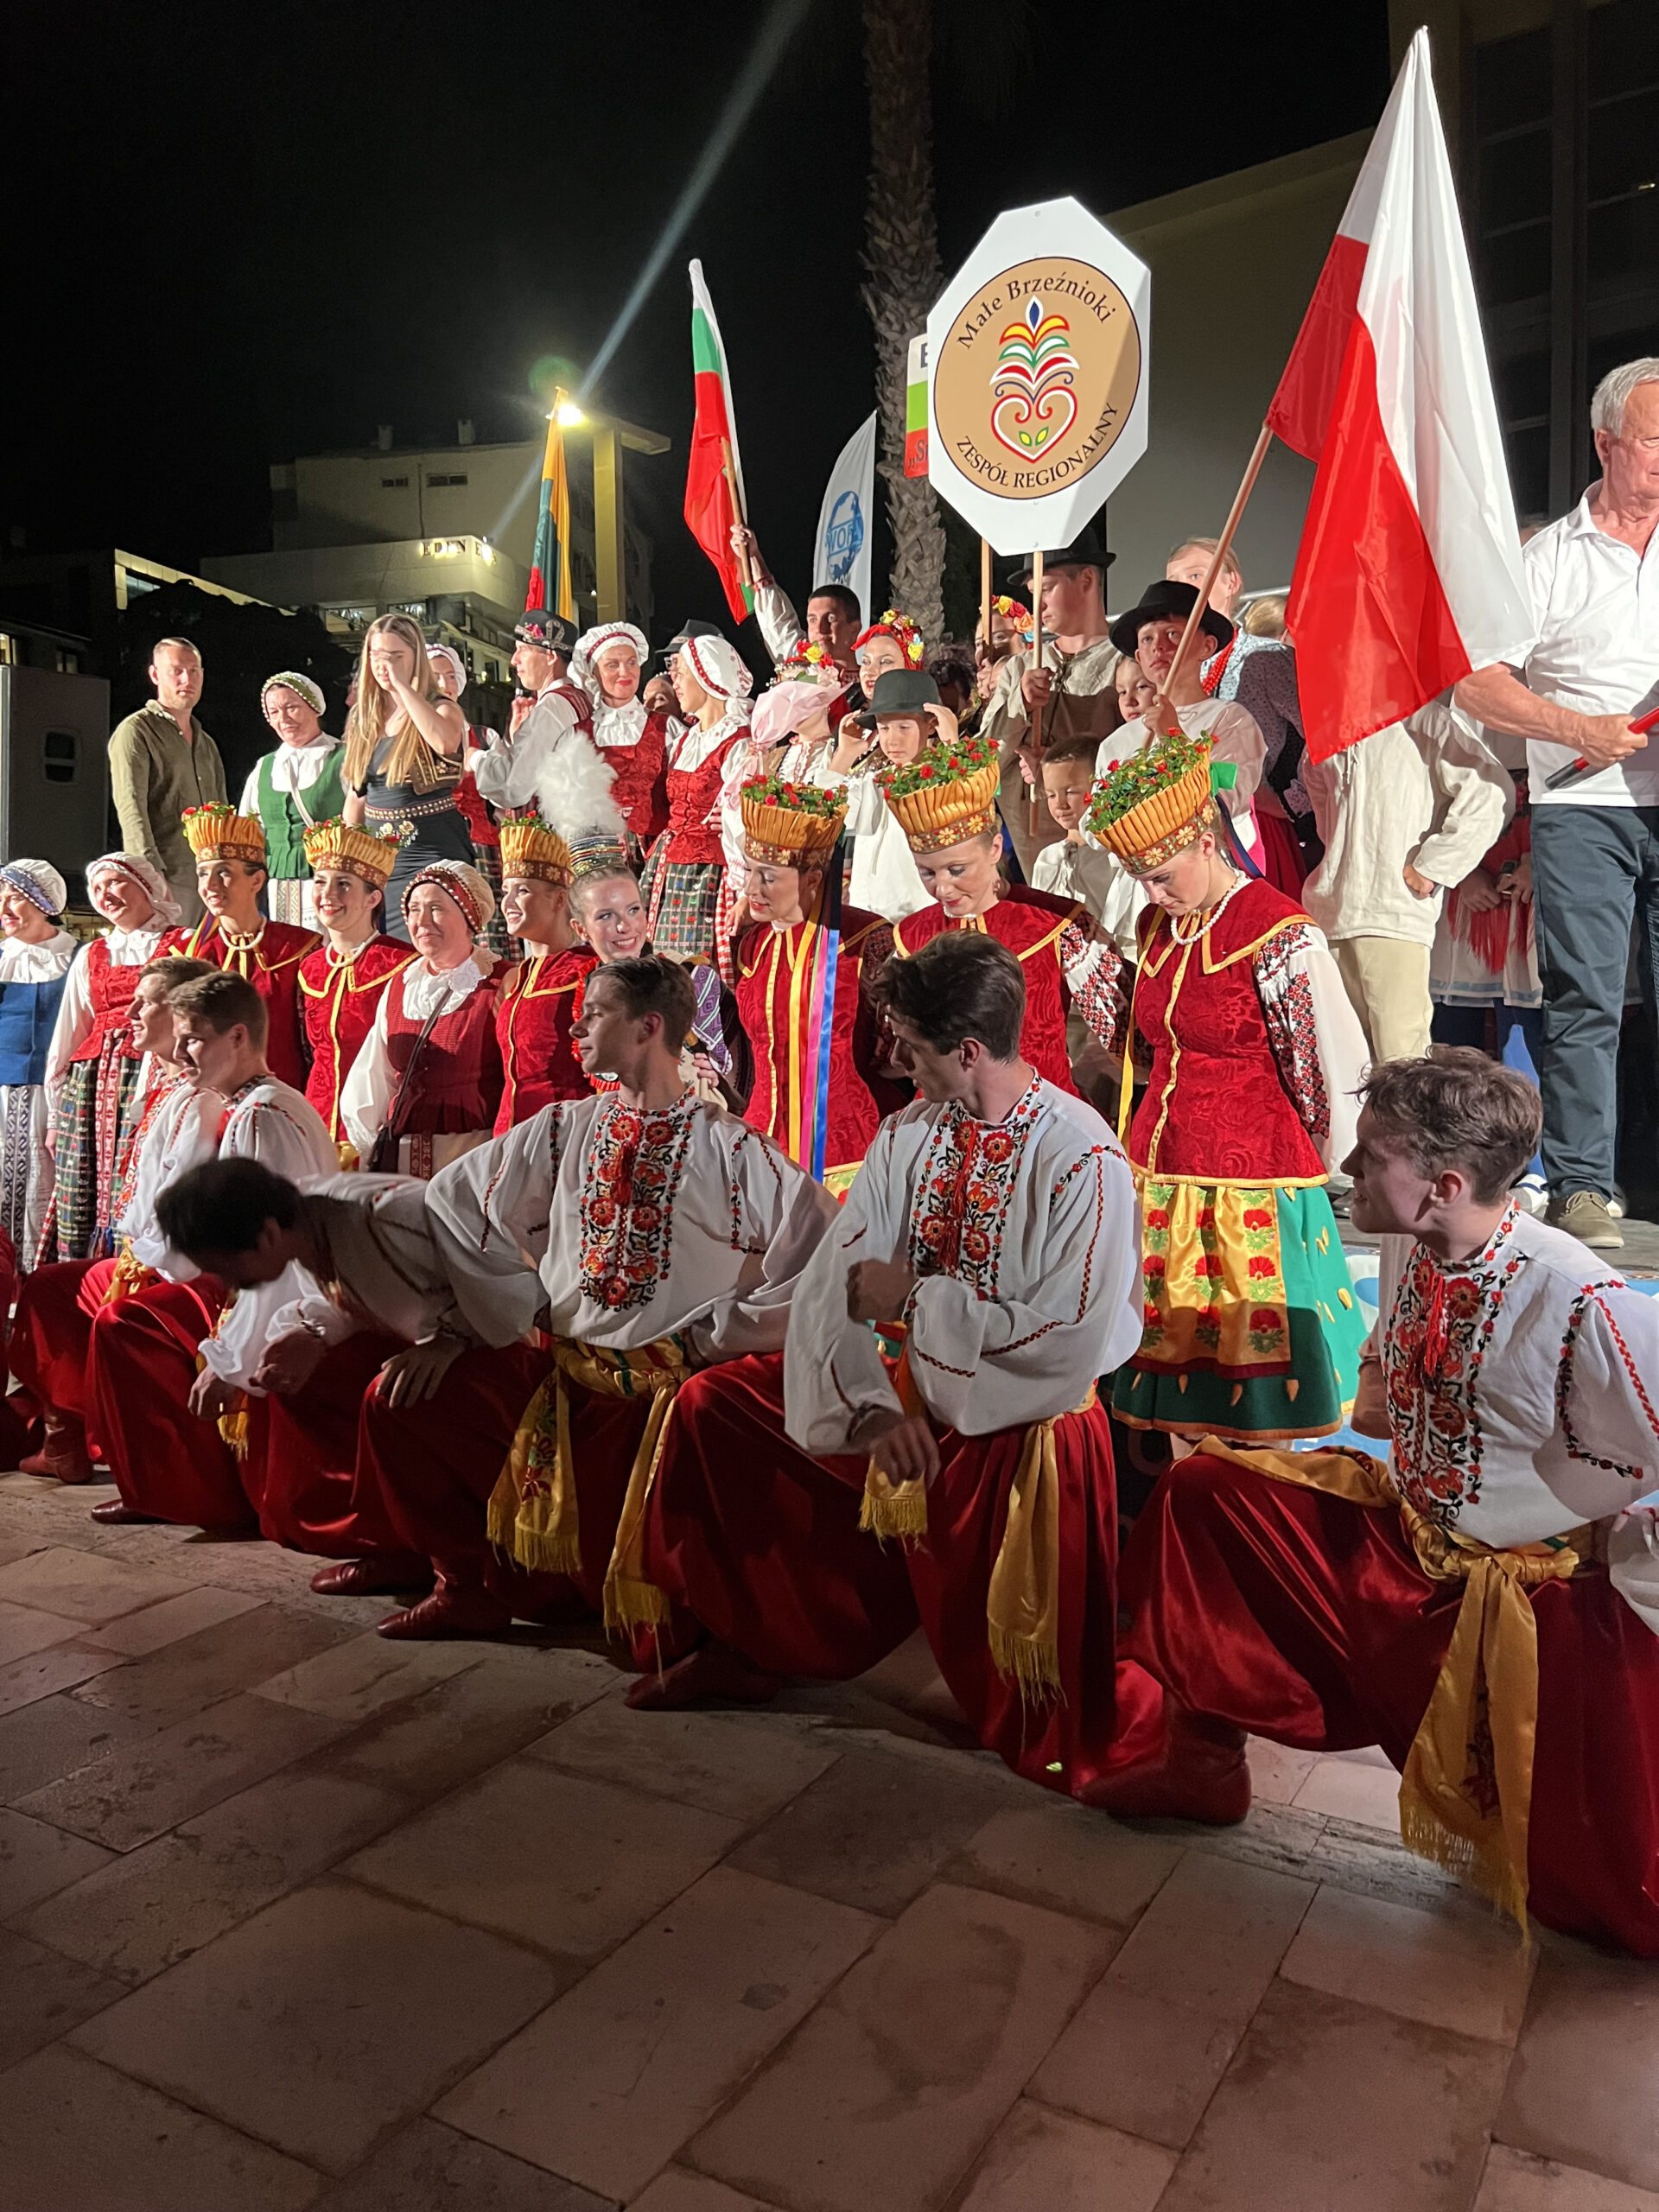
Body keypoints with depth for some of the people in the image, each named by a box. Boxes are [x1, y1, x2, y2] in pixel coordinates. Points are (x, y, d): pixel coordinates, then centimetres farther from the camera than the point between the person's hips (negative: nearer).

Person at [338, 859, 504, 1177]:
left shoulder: (500, 986, -4)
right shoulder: (399, 986, 14)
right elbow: (370, 1083, 17)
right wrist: (365, 1151, 12)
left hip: (472, 1163, -5)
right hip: (400, 1159, 5)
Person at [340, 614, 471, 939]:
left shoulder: (442, 709, -4)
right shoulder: (363, 718, 13)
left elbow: (445, 742, -30)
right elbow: (356, 796, 19)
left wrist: (402, 685, -22)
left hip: (431, 853, -6)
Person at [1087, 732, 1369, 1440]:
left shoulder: (1277, 934, -13)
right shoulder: (1158, 926, 10)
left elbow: (1336, 1069, -8)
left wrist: (1299, 1172, 4)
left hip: (1251, 1192, -6)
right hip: (1159, 1176, 7)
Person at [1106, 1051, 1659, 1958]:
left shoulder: (1585, 1308, -30)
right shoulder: (1414, 1256, -7)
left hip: (1538, 1591, -6)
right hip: (1404, 1534, 7)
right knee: (1201, 1491, -1)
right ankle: (1206, 1760, 13)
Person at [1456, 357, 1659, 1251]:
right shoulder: (1549, 559, 6)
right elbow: (1474, 683, -1)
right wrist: (1581, 729, -11)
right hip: (1582, 808, -2)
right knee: (1584, 999, -5)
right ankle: (1580, 1188, 1)